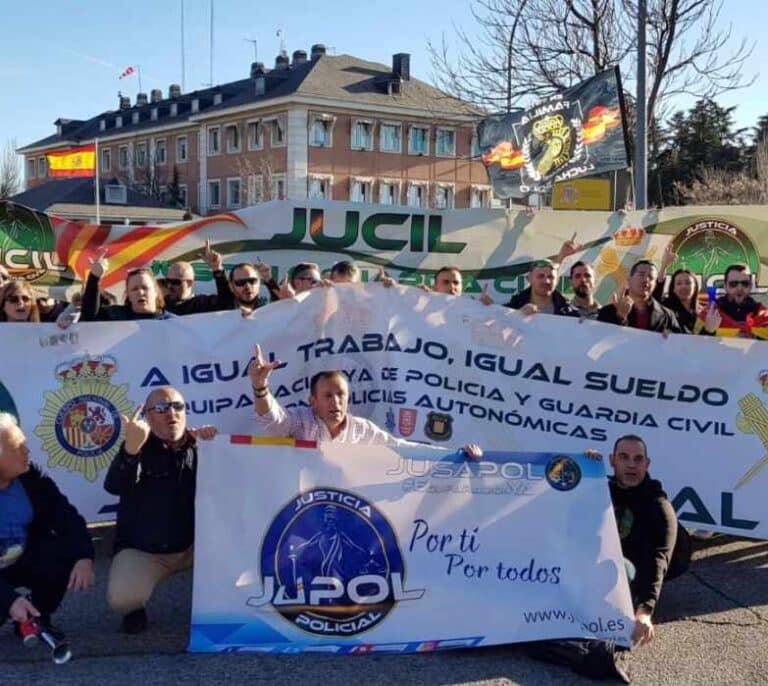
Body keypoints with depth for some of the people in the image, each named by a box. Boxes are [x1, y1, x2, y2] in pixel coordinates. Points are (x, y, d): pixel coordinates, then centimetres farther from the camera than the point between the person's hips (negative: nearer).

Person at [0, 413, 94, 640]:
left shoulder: (30, 478, -8)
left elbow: (66, 516, -8)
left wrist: (84, 557, -27)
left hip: (23, 562, 5)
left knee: (68, 554, -20)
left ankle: (36, 619, 2)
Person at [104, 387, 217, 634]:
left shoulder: (198, 446, 0)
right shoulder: (138, 448, -9)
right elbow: (114, 487, -29)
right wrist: (131, 448, -48)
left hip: (193, 545, 3)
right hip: (141, 550, -2)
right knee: (122, 599, -29)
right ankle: (135, 608, 10)